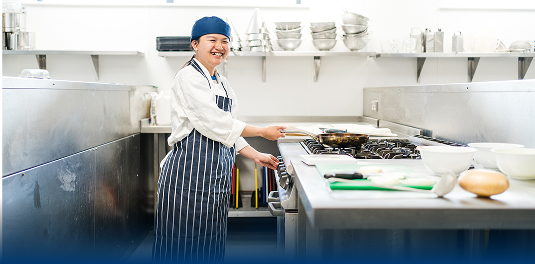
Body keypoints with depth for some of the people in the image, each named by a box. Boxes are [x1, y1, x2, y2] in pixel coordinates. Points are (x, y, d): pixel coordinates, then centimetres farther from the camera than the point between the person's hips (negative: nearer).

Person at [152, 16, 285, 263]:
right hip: (190, 170, -8)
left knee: (210, 239, 12)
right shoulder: (189, 77, -9)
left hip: (217, 173, 8)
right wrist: (263, 132, -9)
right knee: (185, 243, -1)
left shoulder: (222, 84, 17)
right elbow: (215, 123, -16)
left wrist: (256, 156, 12)